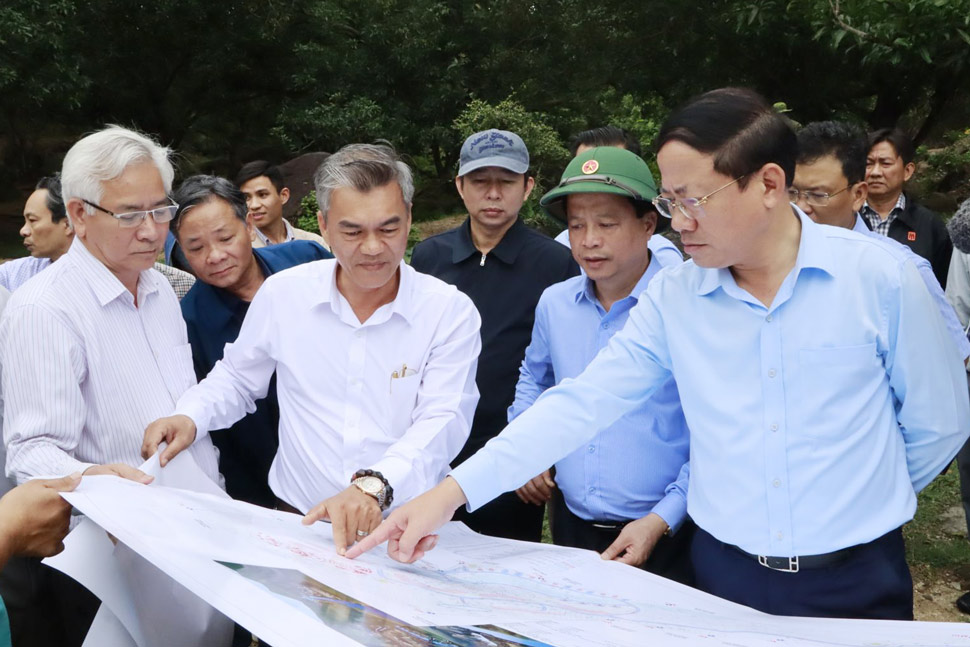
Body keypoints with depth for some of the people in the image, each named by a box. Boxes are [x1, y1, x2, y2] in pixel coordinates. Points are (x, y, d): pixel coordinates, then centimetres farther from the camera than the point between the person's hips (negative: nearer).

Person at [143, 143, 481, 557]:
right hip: (297, 521, 2)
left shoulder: (451, 312, -4)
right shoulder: (282, 293, 3)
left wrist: (374, 485, -31)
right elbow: (237, 380, 18)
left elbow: (443, 420, -14)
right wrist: (190, 418, -2)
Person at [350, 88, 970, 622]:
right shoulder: (673, 298, -5)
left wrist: (858, 506, 10)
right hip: (723, 571, 2)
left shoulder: (883, 278, -12)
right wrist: (451, 492, -15)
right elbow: (581, 404, -9)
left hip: (857, 580, -2)